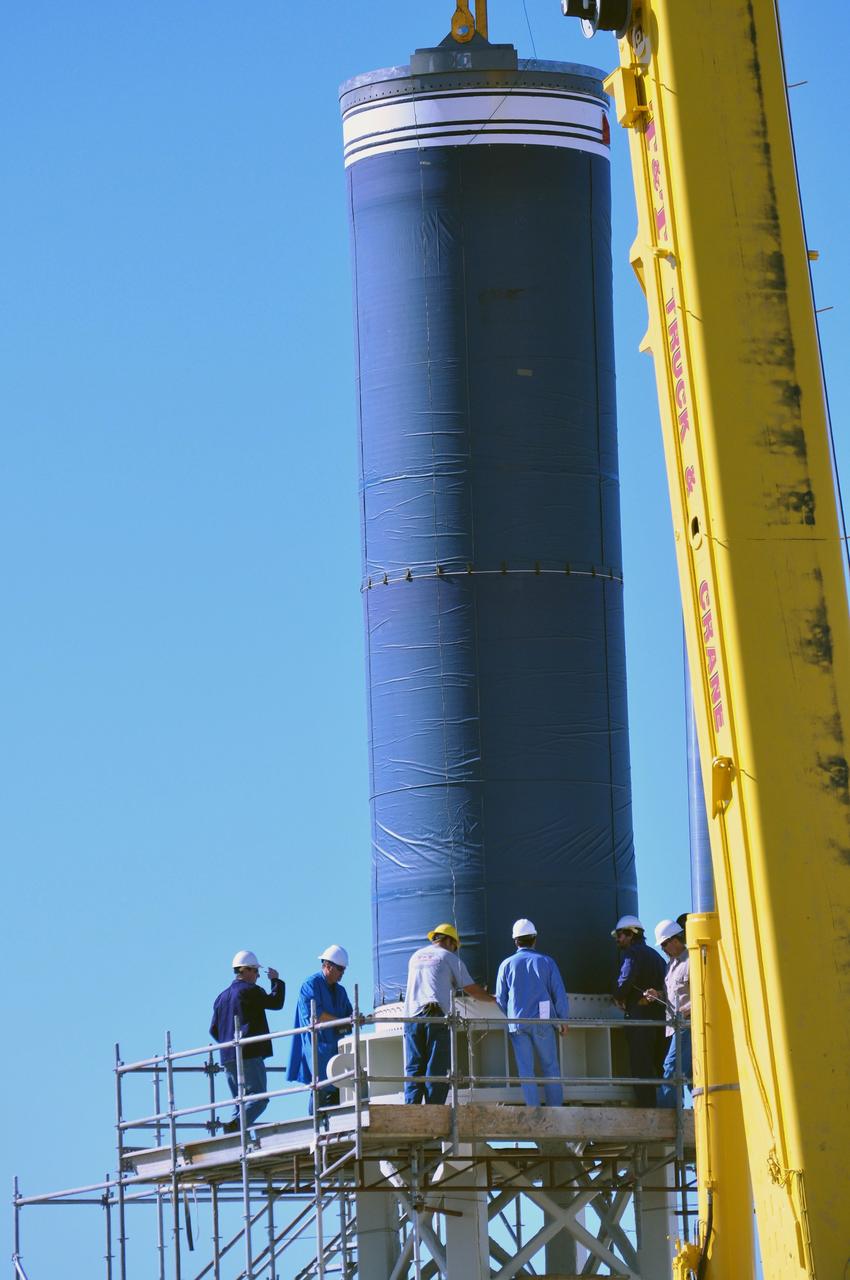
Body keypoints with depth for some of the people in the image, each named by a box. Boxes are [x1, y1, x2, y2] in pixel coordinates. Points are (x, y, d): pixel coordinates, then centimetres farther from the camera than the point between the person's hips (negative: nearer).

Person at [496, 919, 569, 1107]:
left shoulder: (507, 965, 4)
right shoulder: (546, 962, 1)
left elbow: (501, 1000, 7)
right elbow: (560, 994, 0)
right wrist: (563, 1020, 11)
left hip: (517, 1025, 1)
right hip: (542, 1021, -1)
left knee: (526, 1070, 3)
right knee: (550, 1067, 8)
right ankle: (555, 1108, 6)